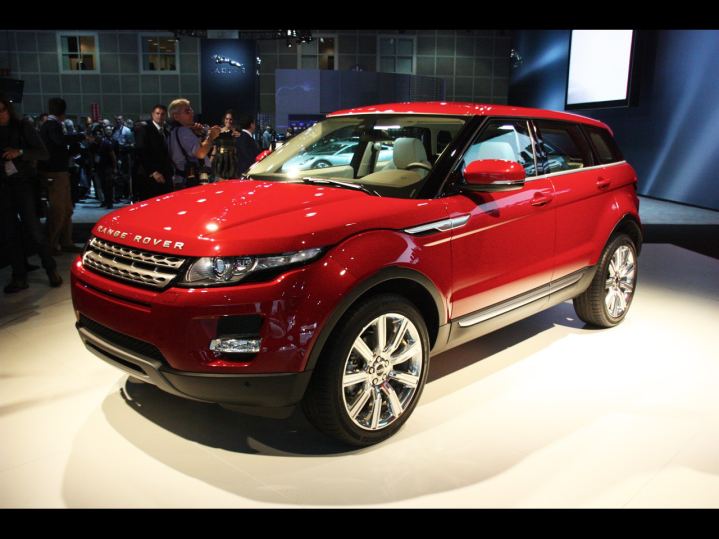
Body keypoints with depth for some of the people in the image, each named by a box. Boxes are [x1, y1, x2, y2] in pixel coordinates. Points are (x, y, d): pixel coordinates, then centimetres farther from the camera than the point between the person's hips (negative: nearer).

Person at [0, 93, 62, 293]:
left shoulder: (23, 127, 1)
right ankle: (20, 277, 11)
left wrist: (19, 152, -18)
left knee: (32, 229, -9)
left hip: (23, 182, -4)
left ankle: (51, 269, 6)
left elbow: (44, 153, -4)